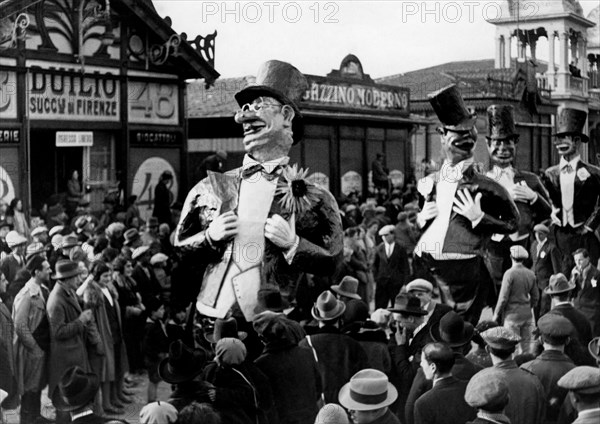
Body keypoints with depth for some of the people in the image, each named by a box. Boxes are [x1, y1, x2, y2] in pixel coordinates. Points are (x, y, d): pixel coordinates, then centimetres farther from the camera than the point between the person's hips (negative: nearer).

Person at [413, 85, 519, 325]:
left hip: (461, 269, -5)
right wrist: (421, 217, 4)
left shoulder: (484, 187, -1)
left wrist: (478, 217, -12)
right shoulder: (429, 184, 13)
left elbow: (512, 224, -2)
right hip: (423, 266, 5)